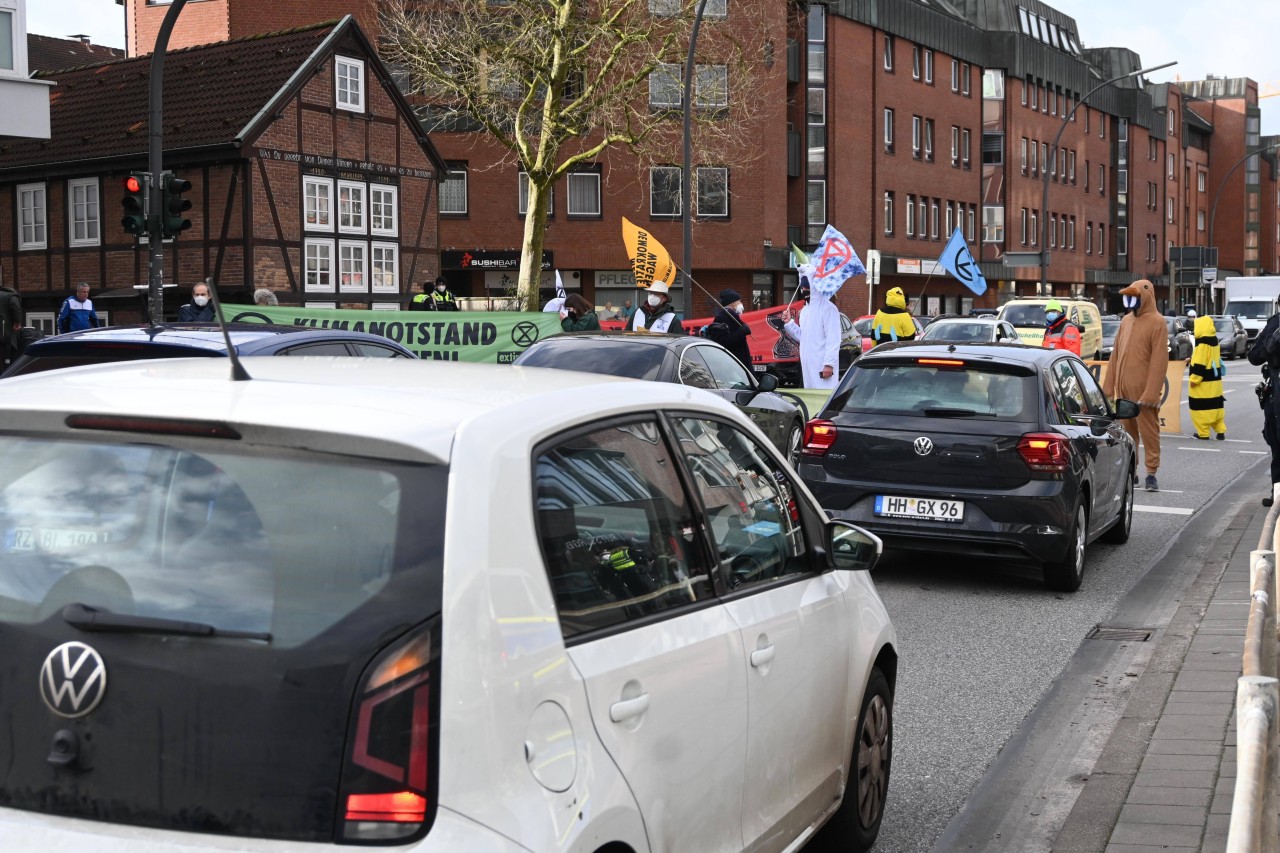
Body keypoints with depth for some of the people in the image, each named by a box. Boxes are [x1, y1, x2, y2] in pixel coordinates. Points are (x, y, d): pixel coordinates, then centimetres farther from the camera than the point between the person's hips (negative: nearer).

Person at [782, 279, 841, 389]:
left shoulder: (827, 307, -9)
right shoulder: (804, 310, 19)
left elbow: (833, 339, -14)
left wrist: (829, 364, -20)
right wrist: (789, 323, 9)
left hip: (822, 365, -9)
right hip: (807, 365, 9)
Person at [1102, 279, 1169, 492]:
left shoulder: (1156, 323, -8)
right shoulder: (1126, 320, 15)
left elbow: (1159, 360, -13)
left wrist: (1150, 393, -19)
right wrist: (1108, 385, 14)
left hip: (1142, 391, -7)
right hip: (1123, 389, 7)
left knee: (1148, 432, -3)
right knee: (1126, 431, 11)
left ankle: (1151, 474, 0)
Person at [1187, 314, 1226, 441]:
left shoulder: (1203, 343, -18)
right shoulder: (1214, 340, 10)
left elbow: (1200, 364, -21)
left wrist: (1194, 379, -17)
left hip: (1204, 383, -9)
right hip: (1215, 379, 9)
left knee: (1200, 407, -1)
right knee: (1216, 405, 13)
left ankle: (1203, 433, 2)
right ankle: (1221, 431, 14)